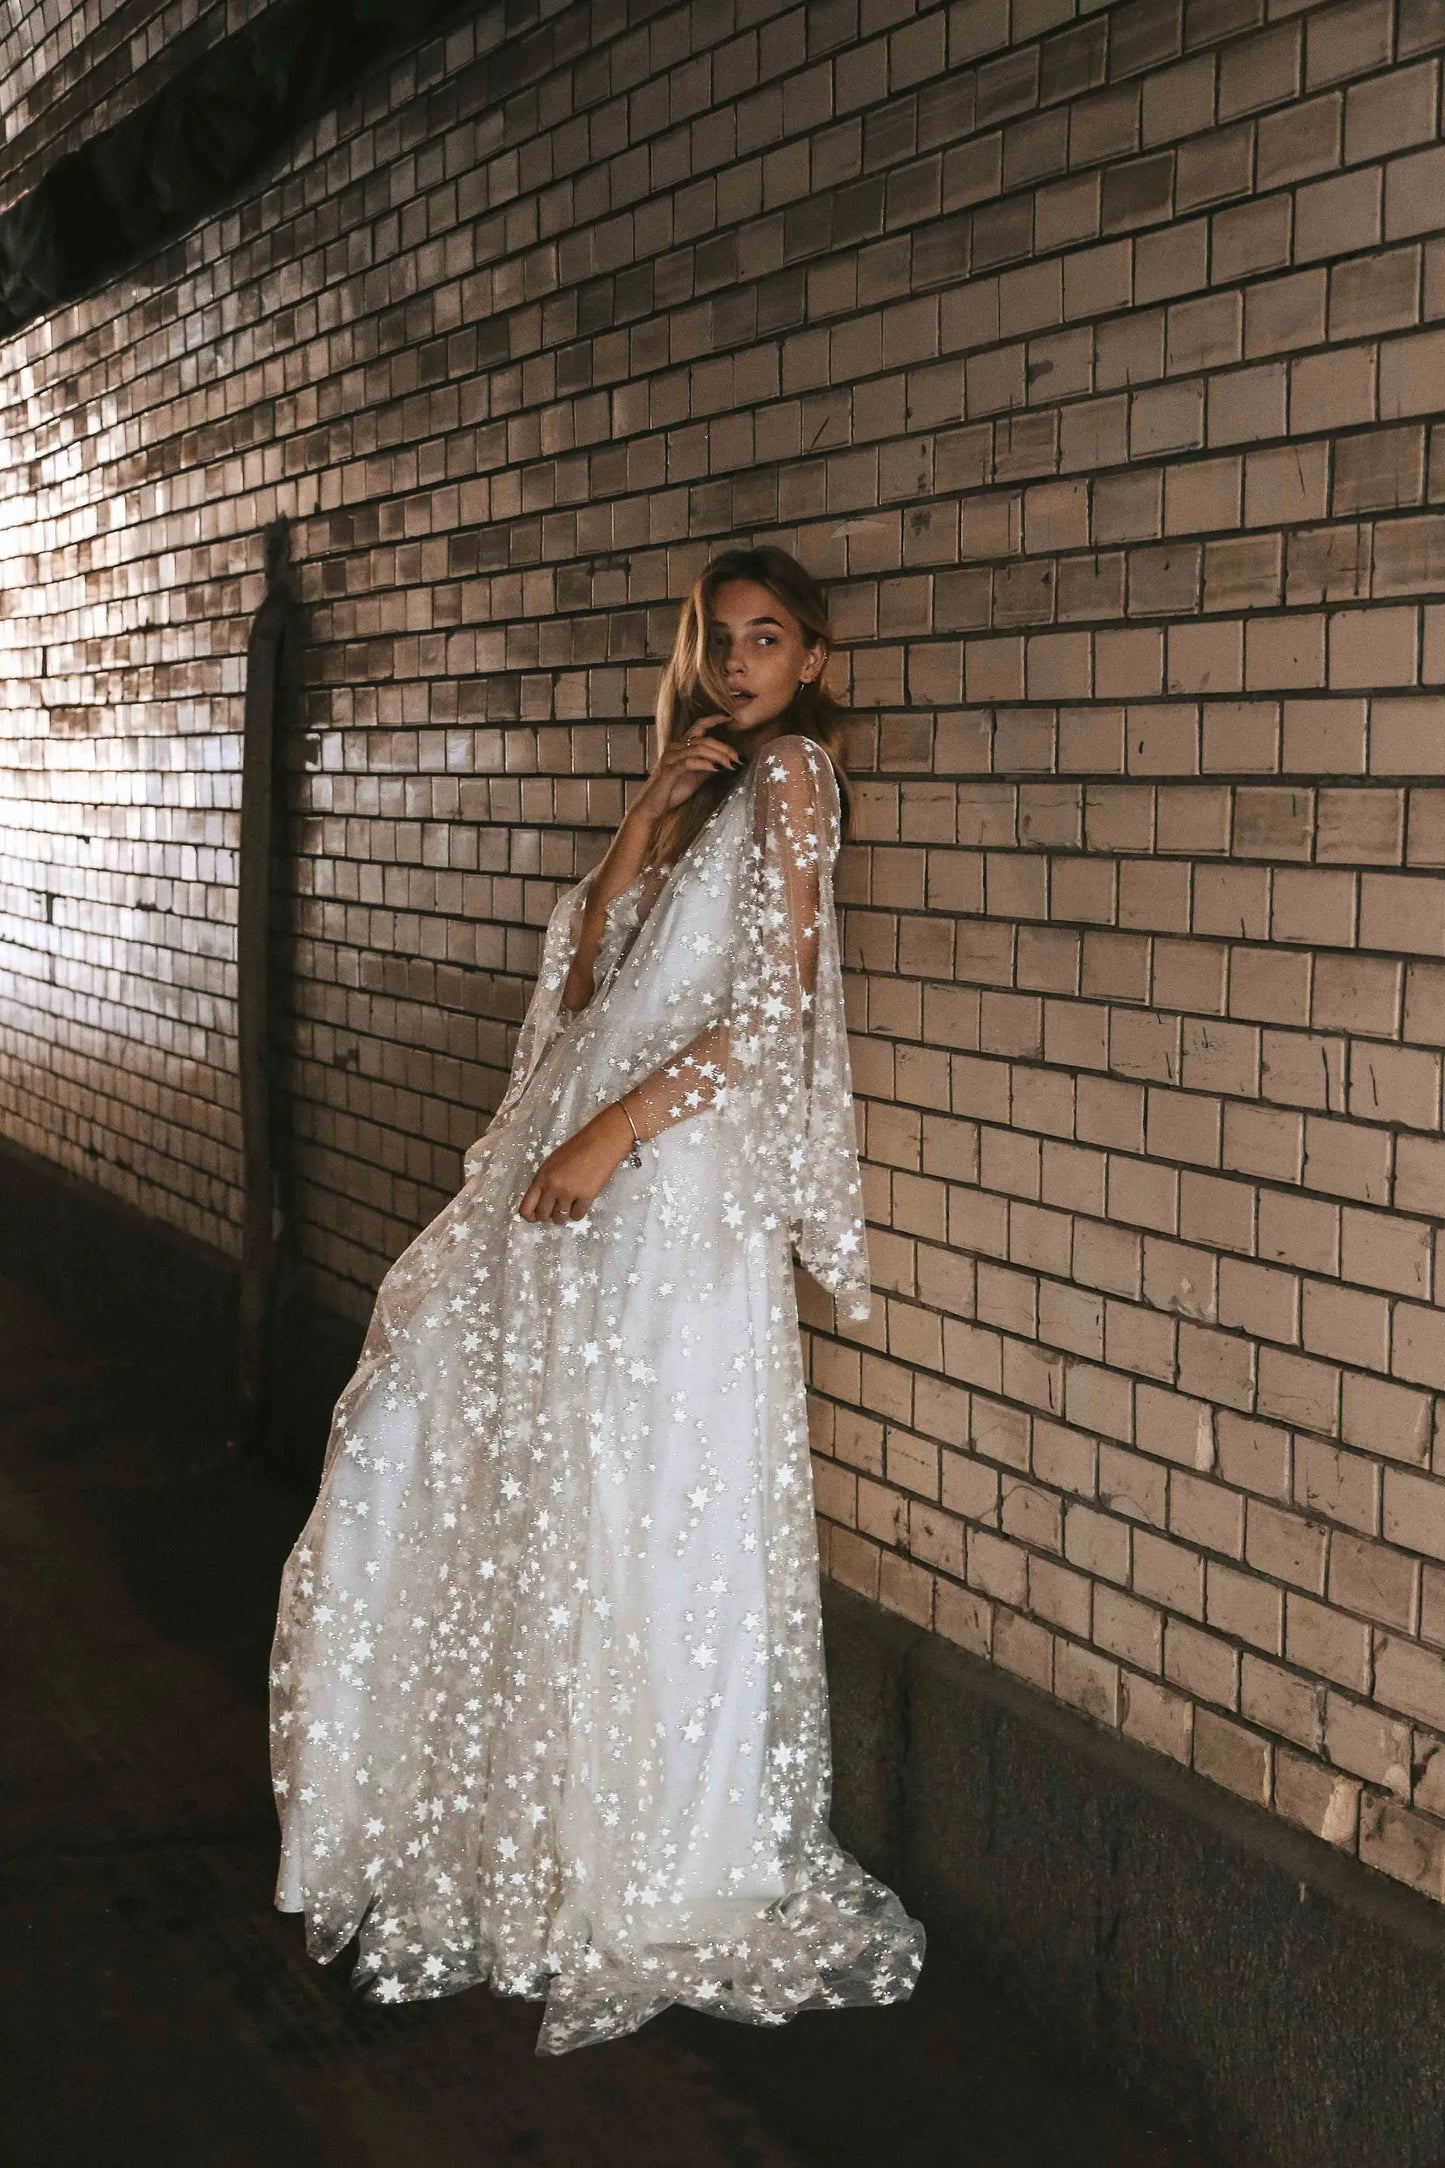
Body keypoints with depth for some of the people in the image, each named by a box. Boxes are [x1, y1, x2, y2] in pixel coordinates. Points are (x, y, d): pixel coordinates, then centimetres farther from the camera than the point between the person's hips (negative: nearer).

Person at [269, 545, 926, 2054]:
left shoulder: (788, 771, -4)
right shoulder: (702, 783, 20)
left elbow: (773, 1006, -14)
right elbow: (582, 977, 10)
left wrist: (612, 1131, -17)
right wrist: (648, 812, 1)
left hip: (677, 1184, -9)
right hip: (571, 1167, 9)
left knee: (628, 1512, -4)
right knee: (426, 1427, 8)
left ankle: (654, 1885, 12)